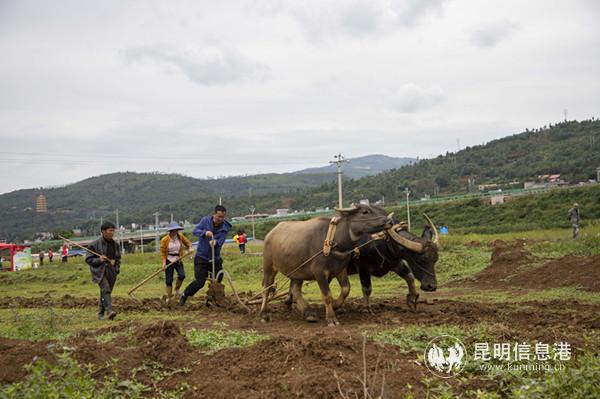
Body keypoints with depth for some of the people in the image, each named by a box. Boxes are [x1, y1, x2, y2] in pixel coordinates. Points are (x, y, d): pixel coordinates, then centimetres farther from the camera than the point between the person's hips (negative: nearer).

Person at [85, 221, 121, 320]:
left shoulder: (115, 244, 10)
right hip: (100, 272, -5)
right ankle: (109, 311, -34)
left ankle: (100, 314, 25)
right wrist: (99, 260, -20)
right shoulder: (95, 244, -7)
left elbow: (118, 258, 22)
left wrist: (115, 263, 0)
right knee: (106, 290, -24)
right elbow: (88, 259, -4)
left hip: (111, 272, 6)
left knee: (105, 293, 12)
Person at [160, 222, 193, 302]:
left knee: (182, 275, -19)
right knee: (169, 280, 1)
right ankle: (168, 298, 14)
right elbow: (163, 252, -8)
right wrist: (164, 262, -17)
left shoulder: (180, 236, -3)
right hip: (169, 261, -2)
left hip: (178, 260, 2)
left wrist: (190, 247, -11)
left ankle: (177, 289, 8)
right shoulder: (164, 240, -11)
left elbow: (187, 242, 10)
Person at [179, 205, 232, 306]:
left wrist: (215, 242, -39)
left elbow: (221, 241, -16)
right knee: (200, 282, -7)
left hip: (215, 259, 3)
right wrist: (205, 232, -33)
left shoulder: (225, 227, -5)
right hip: (201, 257, -3)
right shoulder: (205, 220, -7)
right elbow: (195, 231, -14)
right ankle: (184, 295, 17)